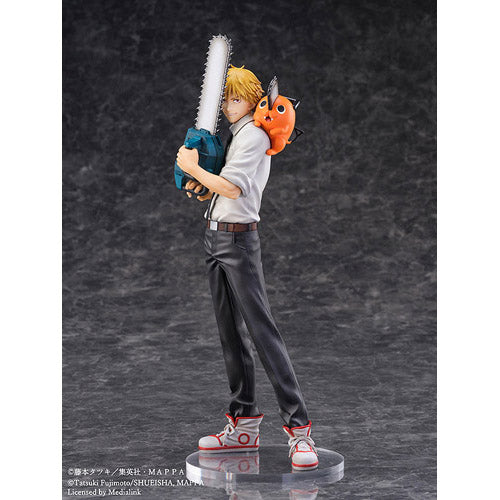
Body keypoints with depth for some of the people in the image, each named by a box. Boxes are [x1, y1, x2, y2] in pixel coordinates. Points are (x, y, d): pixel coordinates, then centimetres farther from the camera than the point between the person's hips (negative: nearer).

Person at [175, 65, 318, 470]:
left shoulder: (254, 135, -10)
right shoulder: (234, 135, 19)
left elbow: (233, 188, -21)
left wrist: (193, 168, -10)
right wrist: (200, 185, 3)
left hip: (239, 239, -10)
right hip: (216, 238, 10)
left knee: (262, 331, -13)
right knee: (231, 334, 10)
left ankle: (299, 427, -12)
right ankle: (245, 425, 16)